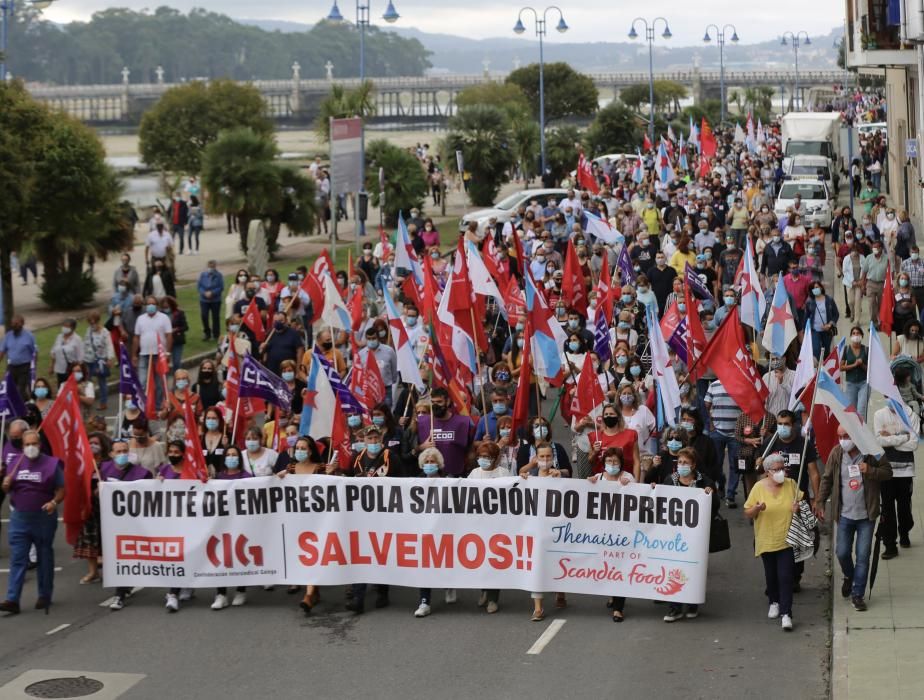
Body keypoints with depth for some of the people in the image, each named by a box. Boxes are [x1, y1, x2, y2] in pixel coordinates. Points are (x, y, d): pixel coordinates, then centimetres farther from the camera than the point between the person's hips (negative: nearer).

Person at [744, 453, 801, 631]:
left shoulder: (791, 485, -2)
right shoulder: (759, 487, -5)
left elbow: (800, 504, 10)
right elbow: (747, 513, -2)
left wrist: (798, 508, -13)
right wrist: (757, 508, -24)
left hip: (786, 540, -1)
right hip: (766, 540, 1)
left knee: (785, 577, -8)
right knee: (771, 574, 16)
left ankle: (786, 613, -8)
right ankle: (774, 602, 40)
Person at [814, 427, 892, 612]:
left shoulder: (871, 452, -9)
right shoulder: (836, 453, -2)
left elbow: (888, 472, -4)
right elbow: (827, 479, 7)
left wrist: (870, 471, -22)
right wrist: (820, 502, 3)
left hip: (866, 515, -2)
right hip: (845, 514, 2)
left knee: (863, 556, 1)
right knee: (842, 553, 4)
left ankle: (857, 594, 11)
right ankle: (849, 577, 35)